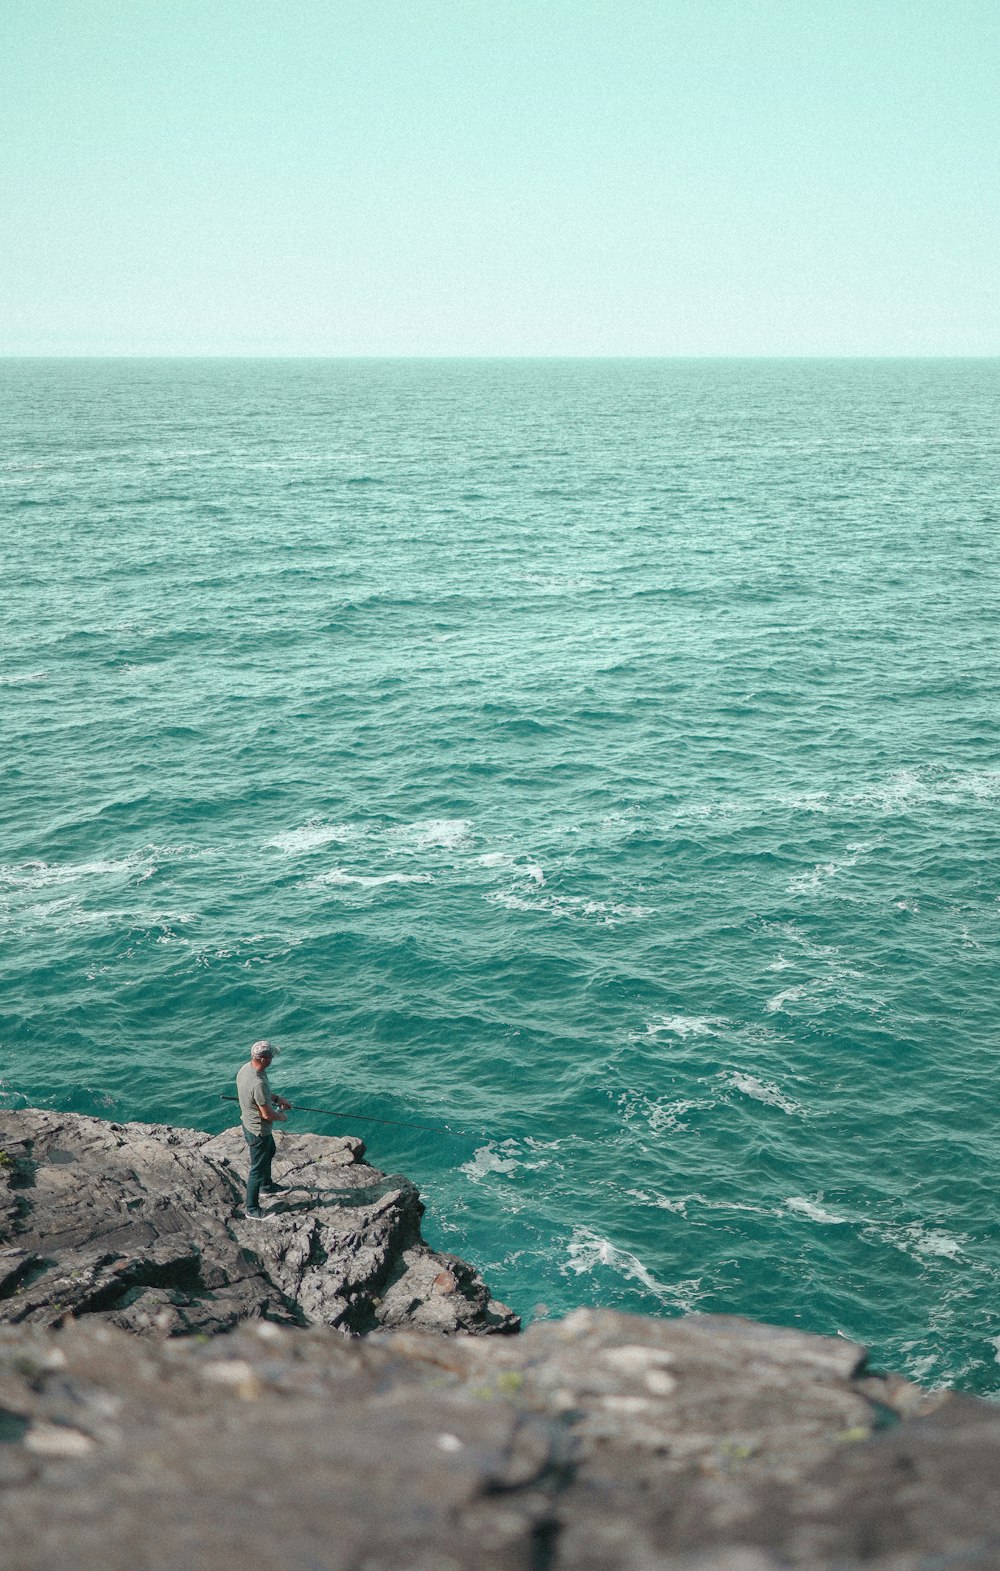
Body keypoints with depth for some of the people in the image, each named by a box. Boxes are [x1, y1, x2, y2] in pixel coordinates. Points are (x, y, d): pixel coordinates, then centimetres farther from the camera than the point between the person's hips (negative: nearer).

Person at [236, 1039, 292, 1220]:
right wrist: (281, 1117, -9)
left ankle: (267, 1186, 54)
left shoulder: (246, 1068, -9)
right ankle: (252, 1209, 23)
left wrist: (277, 1098, 8)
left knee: (269, 1151, 32)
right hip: (258, 1130, -10)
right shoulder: (258, 1083, -38)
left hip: (248, 1122, 10)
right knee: (258, 1168, 7)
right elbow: (267, 1114, -28)